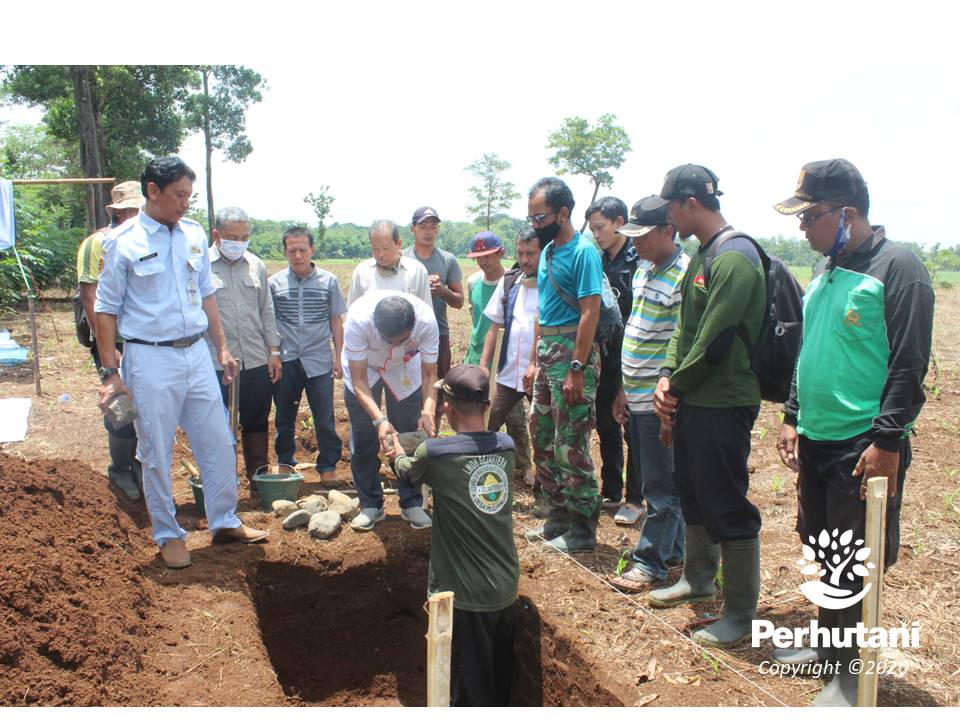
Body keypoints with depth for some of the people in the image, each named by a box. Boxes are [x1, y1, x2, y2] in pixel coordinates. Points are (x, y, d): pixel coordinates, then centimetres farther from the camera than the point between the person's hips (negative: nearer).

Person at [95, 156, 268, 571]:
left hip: (196, 354, 5)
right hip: (151, 359, -5)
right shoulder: (123, 242, -8)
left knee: (218, 444, 9)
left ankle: (224, 522, 25)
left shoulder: (195, 235, 6)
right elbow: (106, 310, -6)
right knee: (157, 454, 6)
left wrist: (222, 347, 13)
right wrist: (110, 372, -9)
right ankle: (168, 536, 23)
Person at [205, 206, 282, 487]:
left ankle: (258, 478, 27)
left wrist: (273, 351, 10)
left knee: (257, 424, 14)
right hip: (216, 364, -4)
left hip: (257, 361, 4)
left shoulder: (255, 265, 8)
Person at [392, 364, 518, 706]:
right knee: (500, 683, 23)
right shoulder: (506, 447, -2)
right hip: (506, 588, 5)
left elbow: (405, 472, 8)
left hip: (463, 595, -5)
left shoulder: (435, 453, -16)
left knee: (469, 690, 11)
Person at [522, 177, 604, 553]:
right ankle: (558, 518, 29)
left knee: (571, 447, -3)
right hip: (546, 352, 9)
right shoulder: (547, 251, 13)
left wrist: (576, 371, -21)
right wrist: (535, 362, 17)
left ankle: (582, 530, 11)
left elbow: (590, 313, -18)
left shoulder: (583, 252, -13)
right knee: (542, 438, 15)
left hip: (572, 354, -9)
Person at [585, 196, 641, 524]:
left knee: (634, 430, 3)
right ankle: (610, 492, 27)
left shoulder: (640, 259, -12)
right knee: (606, 426, 14)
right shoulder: (600, 261, 10)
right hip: (606, 356, 7)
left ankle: (635, 499, 15)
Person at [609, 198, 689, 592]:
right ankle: (673, 549, 33)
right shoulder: (644, 269, 11)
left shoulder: (684, 276, -17)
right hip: (636, 397, 9)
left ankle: (650, 562, 16)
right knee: (646, 481, 18)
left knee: (659, 486, 4)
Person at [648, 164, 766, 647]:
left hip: (723, 404, -10)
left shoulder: (735, 258, -18)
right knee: (693, 494, 21)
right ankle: (698, 579, 40)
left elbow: (713, 340, -22)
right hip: (690, 400, 10)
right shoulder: (702, 254, 12)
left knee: (728, 507, 0)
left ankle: (741, 613, 15)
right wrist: (667, 378, 1)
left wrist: (677, 386, -10)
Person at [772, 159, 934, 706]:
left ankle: (851, 672, 20)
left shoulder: (897, 268, -12)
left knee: (856, 565, 4)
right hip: (816, 440, 8)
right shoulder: (824, 272, 12)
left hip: (866, 448, -8)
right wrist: (793, 418, 14)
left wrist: (887, 442, -19)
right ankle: (831, 645, 35)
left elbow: (909, 366, -16)